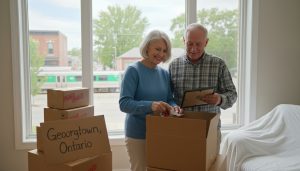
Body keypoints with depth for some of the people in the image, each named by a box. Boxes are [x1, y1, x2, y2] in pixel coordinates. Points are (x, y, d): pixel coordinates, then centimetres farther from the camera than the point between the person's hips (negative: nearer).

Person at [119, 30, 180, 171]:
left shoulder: (164, 73, 5)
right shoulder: (133, 70, -12)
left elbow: (170, 99, 8)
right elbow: (124, 103, -20)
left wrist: (174, 107, -16)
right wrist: (150, 105, -34)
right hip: (138, 134, -5)